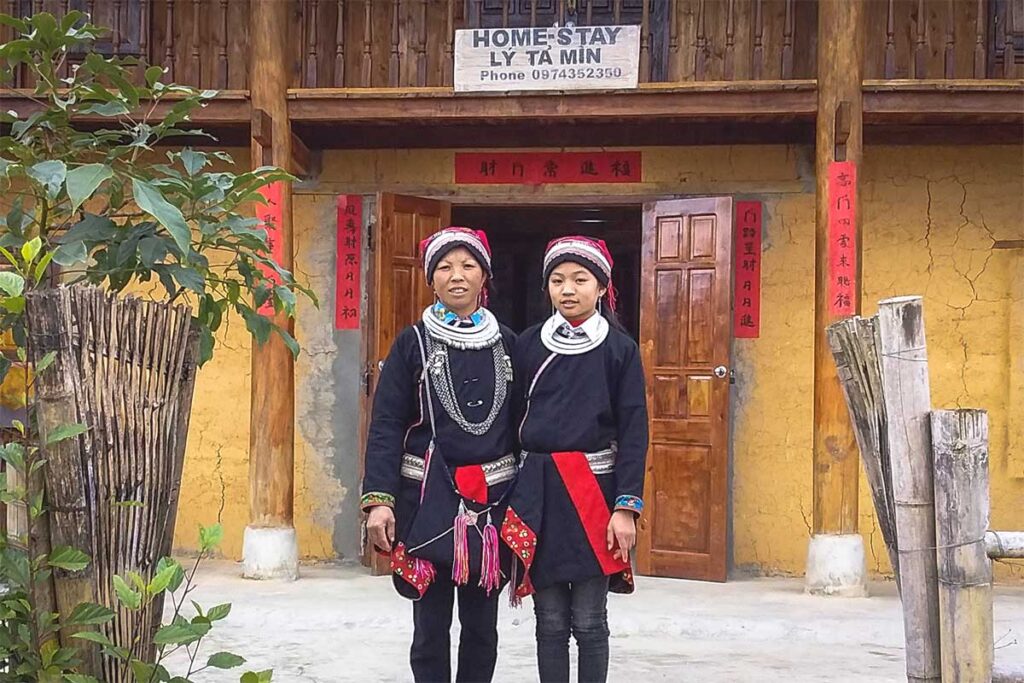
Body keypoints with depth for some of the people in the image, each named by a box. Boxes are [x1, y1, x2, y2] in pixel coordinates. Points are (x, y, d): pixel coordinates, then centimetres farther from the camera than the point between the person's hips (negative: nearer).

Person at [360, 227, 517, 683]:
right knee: (431, 622, 3)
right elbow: (386, 425, -5)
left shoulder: (507, 343, 7)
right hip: (428, 497, -2)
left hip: (492, 499, 2)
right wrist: (378, 499, -15)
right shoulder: (413, 343, -1)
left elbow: (518, 422, 9)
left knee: (481, 622, 9)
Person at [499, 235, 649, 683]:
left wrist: (627, 506, -11)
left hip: (594, 490, -2)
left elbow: (633, 431, -4)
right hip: (537, 490, 2)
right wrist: (508, 494, 6)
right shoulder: (528, 345, 6)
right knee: (550, 621, 7)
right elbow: (512, 421, 9)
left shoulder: (620, 348, -1)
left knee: (589, 621, 2)